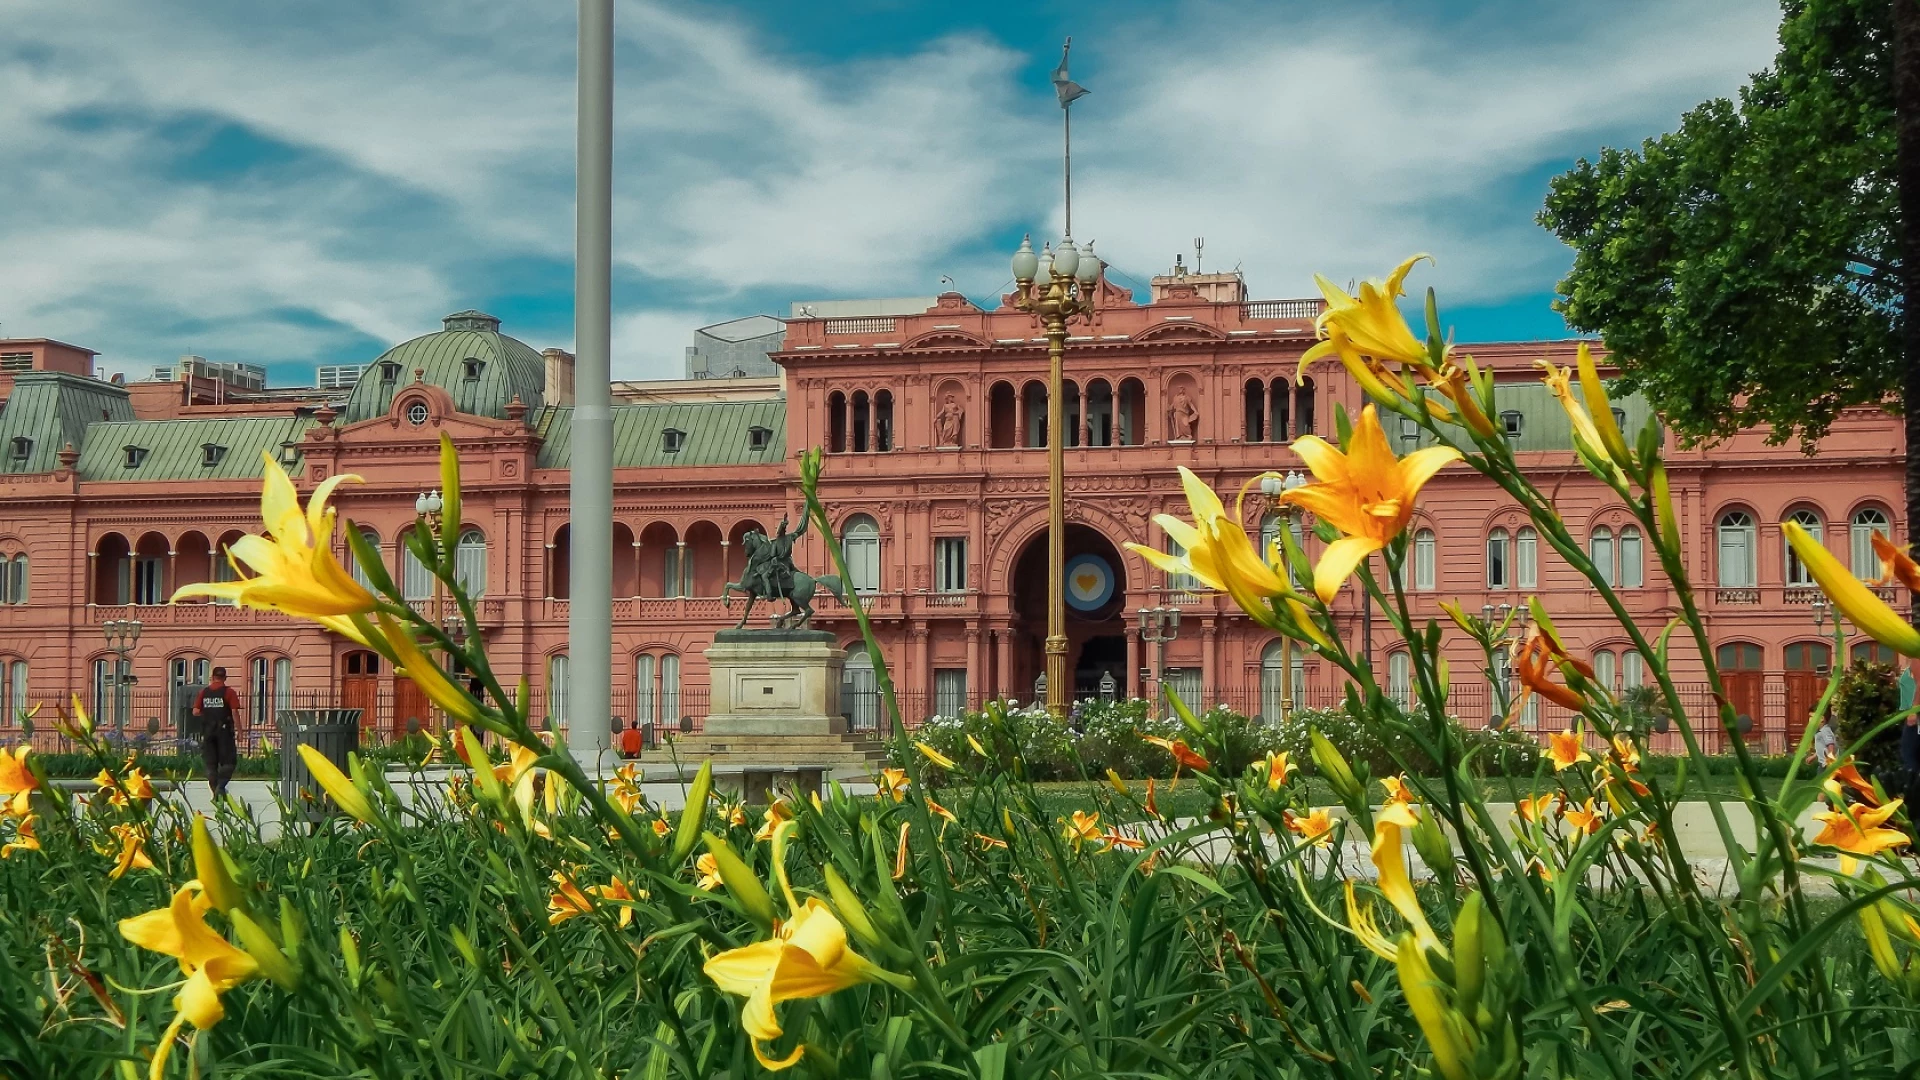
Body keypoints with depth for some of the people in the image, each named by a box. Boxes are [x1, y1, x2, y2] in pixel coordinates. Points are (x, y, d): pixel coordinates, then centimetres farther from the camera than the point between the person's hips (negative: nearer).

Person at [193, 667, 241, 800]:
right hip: (224, 729, -3)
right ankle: (221, 786, -17)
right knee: (227, 762, 3)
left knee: (210, 763, 9)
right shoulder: (228, 692, -5)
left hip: (207, 730, 3)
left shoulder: (203, 692, 6)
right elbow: (235, 712, -11)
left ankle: (215, 791, 7)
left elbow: (195, 712, 1)